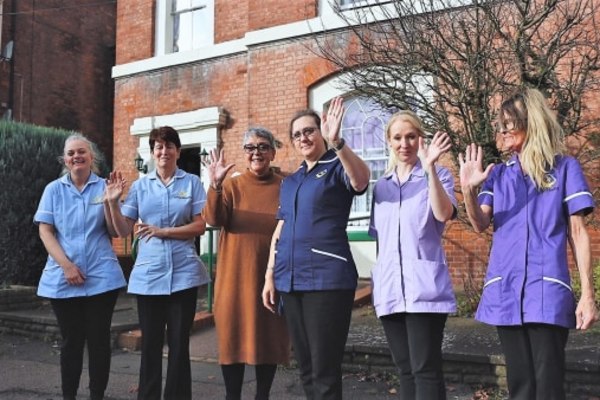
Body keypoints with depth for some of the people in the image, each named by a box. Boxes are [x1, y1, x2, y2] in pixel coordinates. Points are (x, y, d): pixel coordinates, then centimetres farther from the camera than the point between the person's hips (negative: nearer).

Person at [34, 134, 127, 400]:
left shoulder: (104, 187, 3)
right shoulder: (54, 189, 4)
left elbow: (114, 232, 0)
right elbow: (45, 231, 0)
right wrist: (66, 264, -12)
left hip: (101, 276, 0)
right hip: (63, 278, 1)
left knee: (99, 339, 4)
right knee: (71, 340, 9)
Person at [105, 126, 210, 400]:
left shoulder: (192, 183, 3)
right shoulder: (139, 186, 7)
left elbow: (200, 226, -4)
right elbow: (123, 231, 5)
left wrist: (162, 231, -13)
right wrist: (113, 202, -9)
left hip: (184, 273, -1)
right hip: (148, 274, 2)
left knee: (179, 342, 7)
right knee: (150, 342, 8)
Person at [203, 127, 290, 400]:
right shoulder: (232, 186, 2)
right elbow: (214, 219, -14)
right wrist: (215, 186, -29)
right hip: (236, 275, 0)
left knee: (270, 335, 7)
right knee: (234, 334, 4)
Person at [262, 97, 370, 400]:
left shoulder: (337, 168, -1)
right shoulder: (290, 181, 18)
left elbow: (361, 181, -25)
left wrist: (336, 142, -39)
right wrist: (270, 276, 13)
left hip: (327, 278, -7)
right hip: (290, 280, 7)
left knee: (324, 369, -4)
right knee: (305, 367, 13)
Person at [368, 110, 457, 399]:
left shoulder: (438, 176, 0)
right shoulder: (382, 185, 15)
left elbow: (443, 214, -20)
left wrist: (430, 168, -29)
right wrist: (377, 280, 15)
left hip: (424, 287, -5)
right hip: (389, 289, 5)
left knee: (426, 369, -6)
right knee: (405, 370, 11)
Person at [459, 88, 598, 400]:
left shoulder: (565, 168, 5)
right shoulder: (498, 174, 15)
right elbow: (481, 224, 3)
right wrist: (468, 189, -17)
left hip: (547, 290, -3)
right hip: (505, 290, 3)